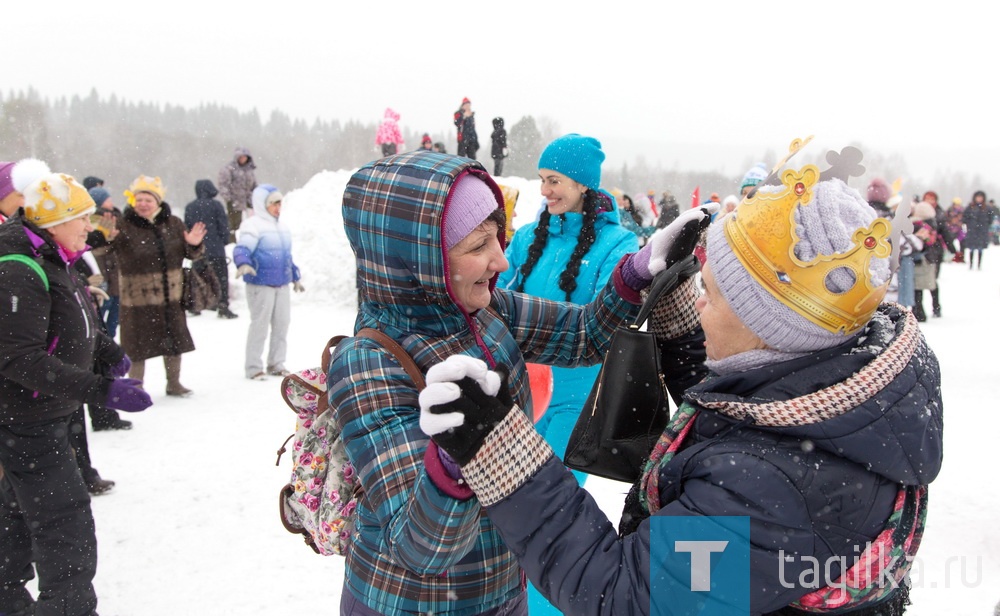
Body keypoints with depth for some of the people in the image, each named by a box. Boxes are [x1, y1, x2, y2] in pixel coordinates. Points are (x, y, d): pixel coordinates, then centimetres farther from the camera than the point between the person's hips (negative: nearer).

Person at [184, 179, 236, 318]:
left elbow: (186, 228, 10)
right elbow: (223, 226, -7)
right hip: (215, 248, -4)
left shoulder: (189, 207, 6)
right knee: (222, 278, 1)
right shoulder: (216, 205, -7)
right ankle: (223, 307, -3)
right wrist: (223, 241, 8)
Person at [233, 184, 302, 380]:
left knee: (282, 323, 11)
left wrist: (295, 278, 29)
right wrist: (243, 264, -44)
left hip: (282, 284, 8)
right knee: (260, 324, -4)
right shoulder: (253, 226, -10)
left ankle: (276, 363, 24)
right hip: (260, 284, -8)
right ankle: (253, 367, 7)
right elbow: (242, 248, -24)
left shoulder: (281, 228, 18)